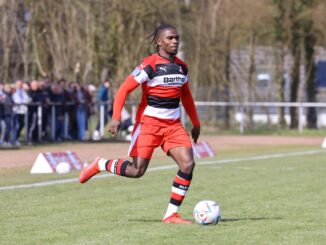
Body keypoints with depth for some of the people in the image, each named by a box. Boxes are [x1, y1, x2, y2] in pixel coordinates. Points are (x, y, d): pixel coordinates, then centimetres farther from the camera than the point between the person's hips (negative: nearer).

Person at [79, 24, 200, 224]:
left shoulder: (182, 67, 9)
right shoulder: (149, 65, -12)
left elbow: (186, 96, 24)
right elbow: (124, 90, -14)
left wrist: (196, 123, 25)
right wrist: (116, 118, -24)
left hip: (173, 125, 6)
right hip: (149, 123, -6)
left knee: (188, 164, -13)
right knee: (137, 171, -9)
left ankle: (171, 214, -4)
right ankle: (100, 165, 20)